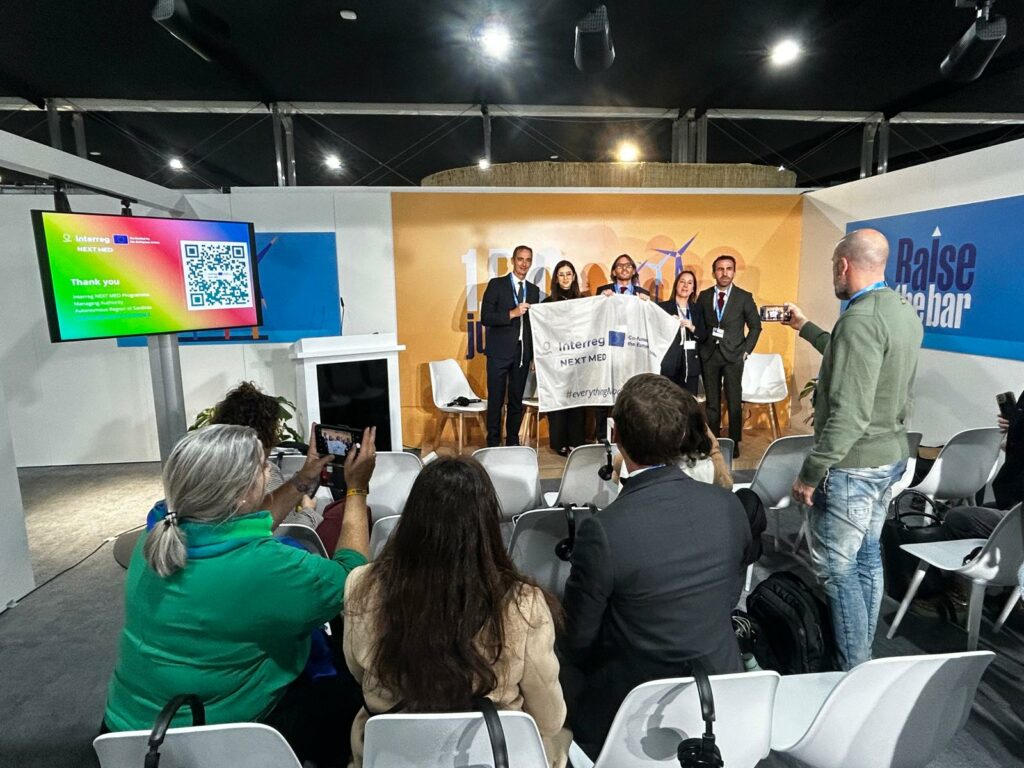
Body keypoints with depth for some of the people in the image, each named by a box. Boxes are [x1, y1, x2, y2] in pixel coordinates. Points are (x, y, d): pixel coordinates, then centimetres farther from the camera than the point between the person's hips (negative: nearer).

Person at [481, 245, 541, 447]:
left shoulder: (534, 290, 13)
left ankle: (513, 441, 20)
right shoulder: (496, 284, 0)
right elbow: (485, 317, -7)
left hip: (523, 352, 4)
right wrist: (512, 313, -18)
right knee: (496, 400, 1)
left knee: (517, 400, 9)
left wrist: (536, 354, 10)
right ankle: (493, 442, 12)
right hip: (500, 351, -4)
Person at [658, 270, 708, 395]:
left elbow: (704, 337, 9)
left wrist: (692, 328, -8)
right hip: (669, 365, -3)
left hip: (691, 365, 4)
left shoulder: (697, 310, 13)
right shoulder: (663, 306, 1)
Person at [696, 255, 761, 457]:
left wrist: (746, 350, -2)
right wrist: (699, 349, 0)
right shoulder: (704, 296, 5)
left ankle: (734, 443, 10)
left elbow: (755, 326, 5)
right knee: (712, 401, 8)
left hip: (733, 356, -2)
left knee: (734, 401, 1)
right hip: (709, 355, 2)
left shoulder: (744, 297, 0)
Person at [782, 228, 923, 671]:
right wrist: (806, 328, 33)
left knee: (837, 568, 2)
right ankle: (863, 655, 34)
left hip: (853, 464, -10)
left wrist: (810, 472, -20)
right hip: (890, 454, 10)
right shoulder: (904, 311, 7)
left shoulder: (860, 319, -23)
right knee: (867, 557, 19)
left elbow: (848, 416, -28)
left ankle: (854, 672, 14)